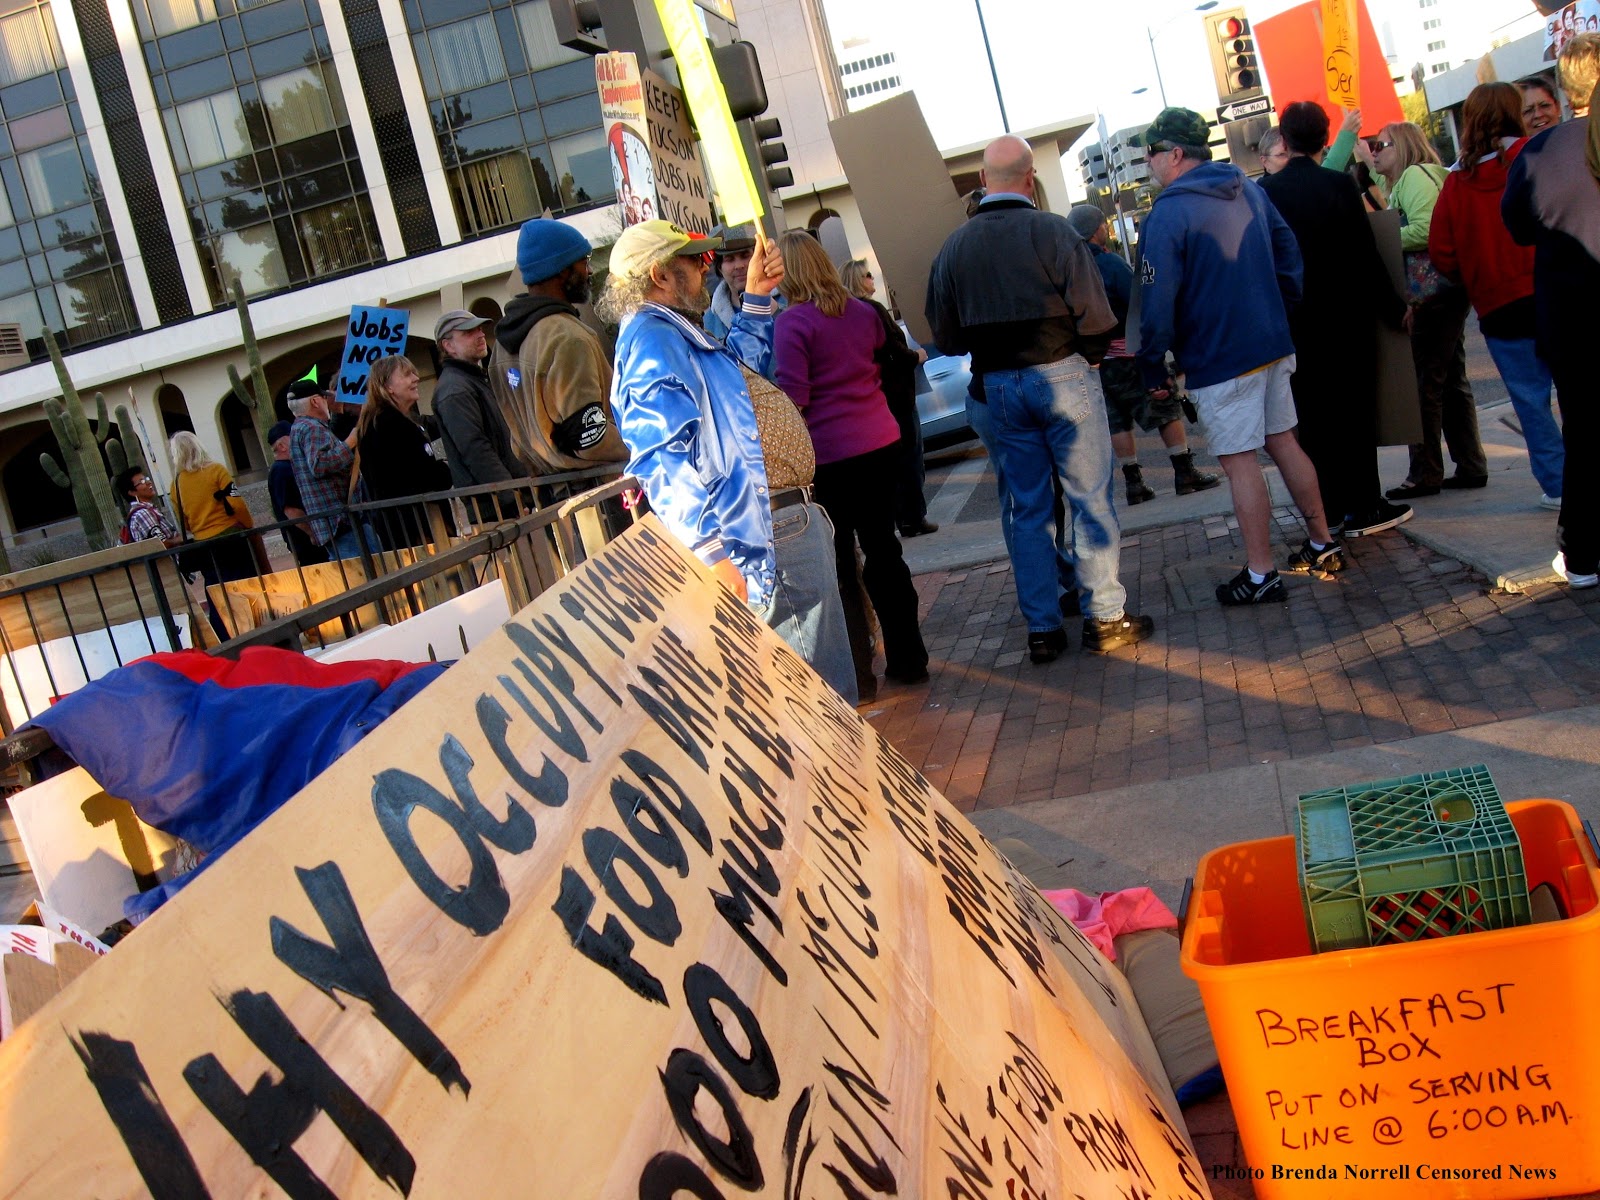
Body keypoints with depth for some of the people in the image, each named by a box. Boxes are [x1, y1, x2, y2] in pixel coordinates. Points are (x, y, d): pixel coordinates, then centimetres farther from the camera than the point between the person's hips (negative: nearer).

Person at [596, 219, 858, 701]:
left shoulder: (676, 333, 19)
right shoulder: (651, 339, -14)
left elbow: (745, 359, 40)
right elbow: (660, 461, -24)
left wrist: (756, 297, 27)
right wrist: (709, 553, -29)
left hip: (780, 521, 11)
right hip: (767, 533, -11)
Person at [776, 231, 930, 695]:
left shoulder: (792, 322, -12)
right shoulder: (862, 311, 8)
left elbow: (792, 399, -15)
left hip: (829, 453, -6)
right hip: (881, 443, 6)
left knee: (839, 564, 4)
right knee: (883, 550, 16)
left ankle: (857, 674, 8)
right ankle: (907, 658, 24)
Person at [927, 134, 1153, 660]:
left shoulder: (953, 247, 2)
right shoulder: (1053, 231, -11)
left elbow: (945, 336, 4)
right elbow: (1096, 319, -13)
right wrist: (1088, 353, 6)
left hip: (998, 386, 4)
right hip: (1062, 376, -4)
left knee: (1028, 508, 10)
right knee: (1090, 498, 4)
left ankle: (1042, 628, 13)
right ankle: (1104, 616, 8)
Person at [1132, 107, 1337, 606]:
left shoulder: (1167, 214, -15)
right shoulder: (1249, 190, 9)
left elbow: (1157, 300, -18)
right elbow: (1288, 250, 14)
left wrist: (1154, 366, -9)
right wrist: (1280, 314, 21)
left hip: (1218, 359, -8)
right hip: (1272, 345, 8)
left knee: (1239, 462, -3)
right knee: (1283, 442, 17)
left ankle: (1260, 575, 2)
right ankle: (1323, 545, 25)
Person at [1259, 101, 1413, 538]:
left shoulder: (1265, 192, -4)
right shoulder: (1340, 185, -11)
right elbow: (1366, 258, -10)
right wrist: (1393, 309, 1)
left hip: (1295, 326, 2)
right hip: (1344, 321, -2)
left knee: (1312, 418, 9)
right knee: (1355, 412, 6)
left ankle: (1328, 509, 14)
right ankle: (1362, 506, 9)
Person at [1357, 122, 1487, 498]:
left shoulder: (1415, 175, -10)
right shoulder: (1401, 181, 20)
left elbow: (1424, 230, -21)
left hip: (1431, 293, -10)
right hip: (1444, 293, 10)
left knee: (1424, 384, -6)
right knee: (1451, 380, 12)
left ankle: (1425, 474, -2)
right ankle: (1471, 466, 17)